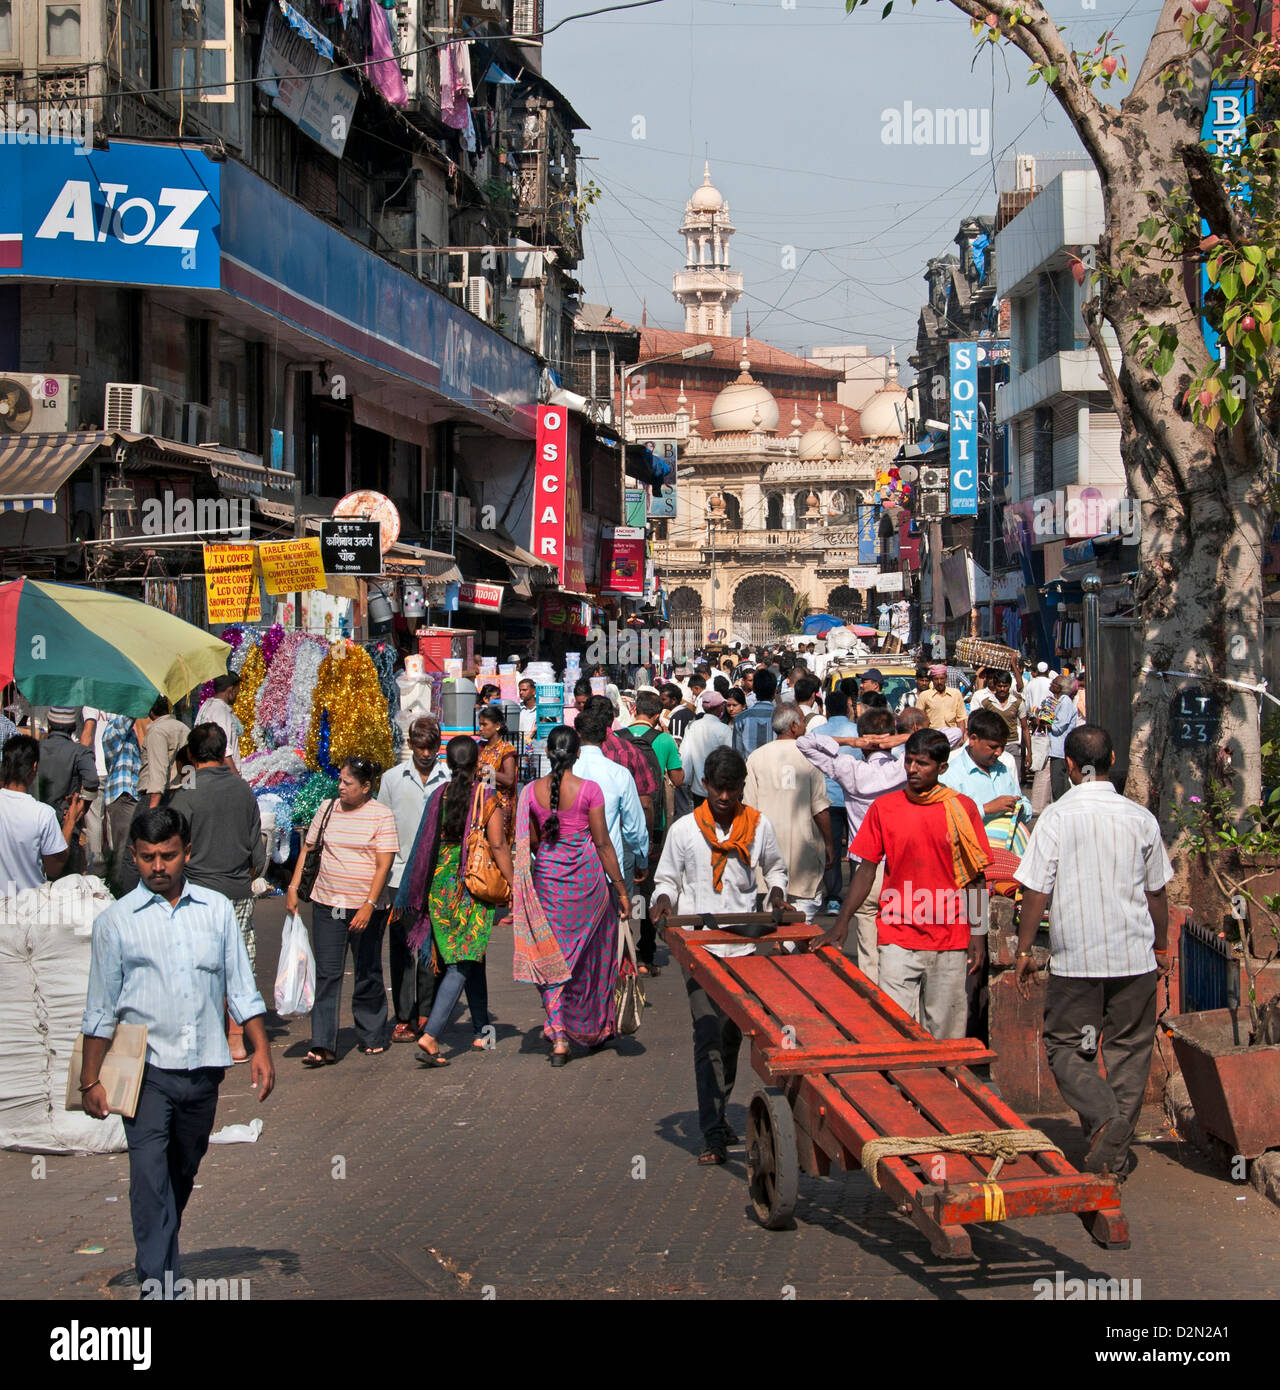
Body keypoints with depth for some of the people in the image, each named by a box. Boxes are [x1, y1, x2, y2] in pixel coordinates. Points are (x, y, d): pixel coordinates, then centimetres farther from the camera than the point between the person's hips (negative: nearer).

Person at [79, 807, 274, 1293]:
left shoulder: (217, 909, 8)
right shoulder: (115, 920, 2)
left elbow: (242, 988, 12)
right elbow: (101, 1009, 4)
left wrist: (261, 1049, 4)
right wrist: (90, 1078, 1)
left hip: (203, 1068, 3)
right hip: (146, 1069, -3)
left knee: (184, 1172, 13)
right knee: (150, 1172, -14)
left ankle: (161, 1258, 31)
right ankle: (157, 1281, -14)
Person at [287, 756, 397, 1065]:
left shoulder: (381, 815, -6)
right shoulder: (327, 809, 6)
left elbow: (384, 865, -10)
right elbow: (308, 848, 17)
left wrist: (369, 905, -18)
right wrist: (293, 887, 10)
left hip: (366, 908, -3)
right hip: (327, 903, 3)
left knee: (367, 975, 8)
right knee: (327, 973, -4)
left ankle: (372, 1037, 25)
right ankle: (323, 1046, -7)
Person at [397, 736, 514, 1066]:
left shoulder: (439, 795, 2)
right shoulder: (488, 799, -8)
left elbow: (426, 843, 7)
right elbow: (498, 846, -11)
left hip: (440, 887, 5)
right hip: (475, 888, -5)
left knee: (472, 958, 19)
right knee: (462, 964, -4)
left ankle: (481, 1031, 26)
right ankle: (430, 1036, -17)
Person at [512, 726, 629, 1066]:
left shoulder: (531, 791, -3)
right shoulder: (589, 790, -11)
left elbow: (532, 842, 6)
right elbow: (602, 843, -9)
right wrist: (621, 888, -1)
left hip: (546, 877, 2)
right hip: (586, 877, -2)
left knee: (554, 956, 8)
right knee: (591, 954, 16)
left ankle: (559, 1037, -1)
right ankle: (594, 1028, 28)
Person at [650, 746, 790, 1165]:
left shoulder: (759, 826, 5)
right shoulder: (684, 830, 0)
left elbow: (774, 868, 21)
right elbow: (666, 879, 9)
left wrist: (776, 894, 1)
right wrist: (664, 902, -12)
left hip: (743, 945, 3)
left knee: (732, 1035, 12)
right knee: (708, 1034, -12)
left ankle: (719, 1117, 29)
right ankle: (714, 1135, -15)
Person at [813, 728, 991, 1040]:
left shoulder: (961, 809, 1)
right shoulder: (884, 808, 3)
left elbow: (976, 877, 5)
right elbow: (866, 869, 6)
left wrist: (978, 935, 0)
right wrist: (842, 922, -3)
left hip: (950, 943, 0)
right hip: (897, 940, 0)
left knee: (945, 1031, 5)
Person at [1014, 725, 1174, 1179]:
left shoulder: (1056, 817, -8)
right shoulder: (1141, 818, 0)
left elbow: (1036, 891, -8)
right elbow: (1156, 891, 9)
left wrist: (1024, 950, 3)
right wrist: (1161, 946, 23)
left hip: (1075, 958, -2)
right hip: (1135, 956, 3)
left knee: (1065, 1047, 9)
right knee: (1129, 1051, 12)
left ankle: (1102, 1115, -15)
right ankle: (1115, 1154, 13)